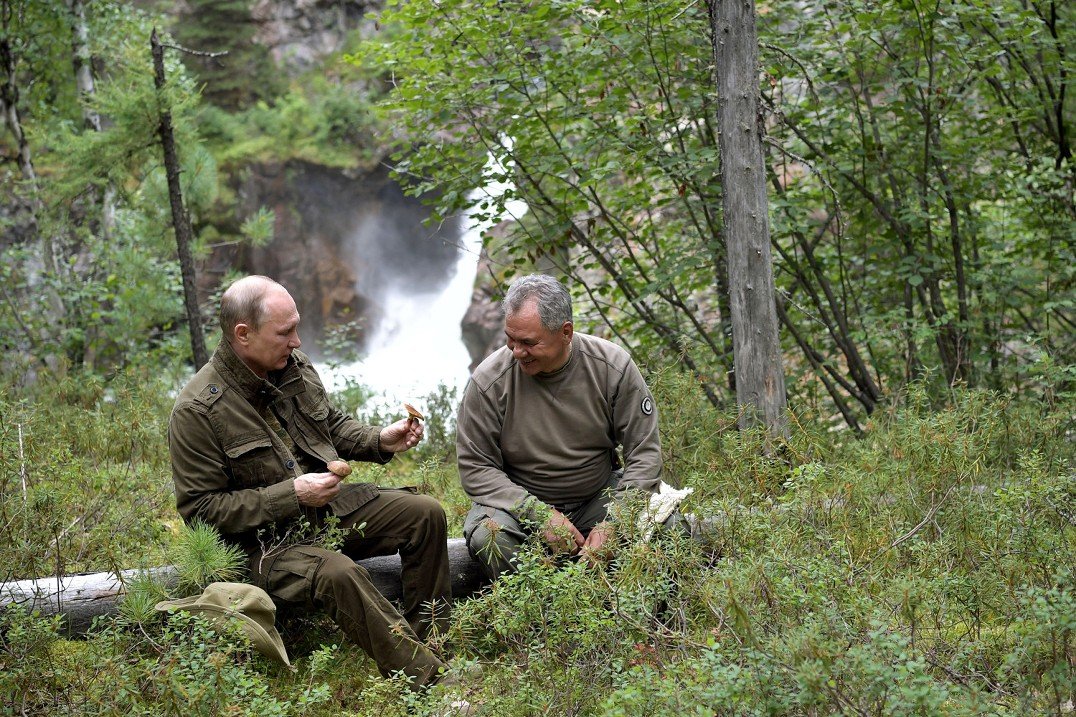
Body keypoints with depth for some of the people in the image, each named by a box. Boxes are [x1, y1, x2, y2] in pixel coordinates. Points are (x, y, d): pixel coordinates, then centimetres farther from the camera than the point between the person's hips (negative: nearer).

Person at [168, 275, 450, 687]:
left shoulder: (294, 365, 3)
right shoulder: (196, 412, -18)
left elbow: (334, 425, 21)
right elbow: (200, 510, -17)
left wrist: (381, 441, 0)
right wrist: (291, 495, -22)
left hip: (333, 505, 7)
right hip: (266, 541, -7)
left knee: (426, 513, -6)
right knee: (338, 574, -34)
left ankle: (429, 640, 4)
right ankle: (428, 678, -27)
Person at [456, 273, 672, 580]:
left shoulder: (613, 366, -11)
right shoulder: (488, 381, -14)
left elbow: (644, 452, -7)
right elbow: (475, 467, -10)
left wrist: (614, 523, -21)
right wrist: (540, 516, -22)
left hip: (598, 496, 1)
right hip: (520, 504, -1)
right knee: (487, 537, -34)